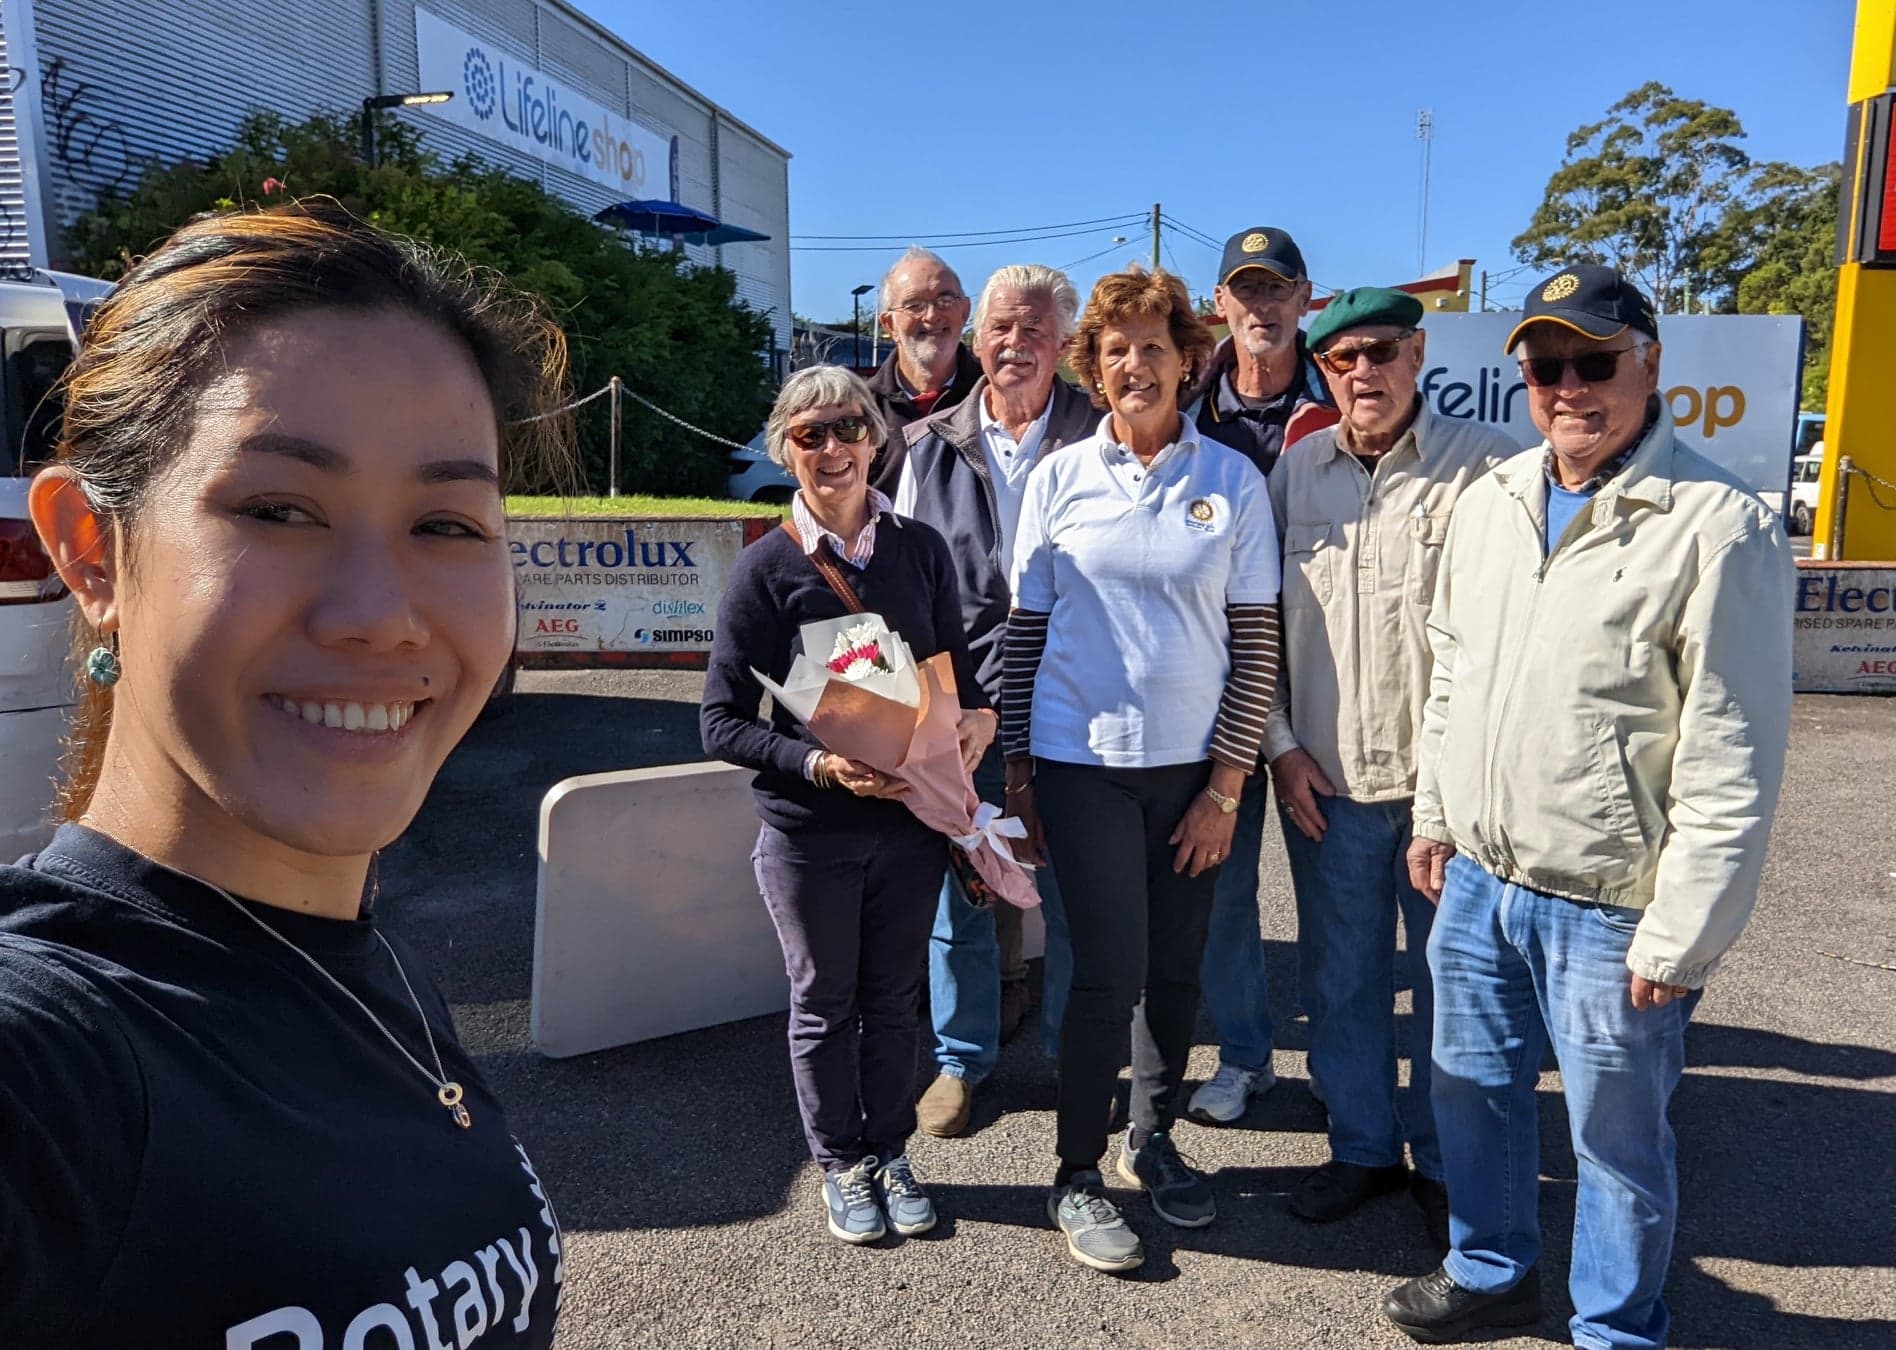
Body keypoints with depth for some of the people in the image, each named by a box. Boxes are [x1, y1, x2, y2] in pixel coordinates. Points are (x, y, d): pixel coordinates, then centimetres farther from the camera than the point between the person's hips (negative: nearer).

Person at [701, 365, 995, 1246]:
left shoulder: (921, 549, 0)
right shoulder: (766, 568, -10)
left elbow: (954, 663, 11)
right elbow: (722, 723, -10)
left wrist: (978, 715, -11)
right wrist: (819, 765, -23)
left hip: (911, 818, 3)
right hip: (808, 831, -2)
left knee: (895, 997, 17)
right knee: (825, 1004, 14)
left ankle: (889, 1153, 38)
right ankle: (841, 1165, 36)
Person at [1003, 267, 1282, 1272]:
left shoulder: (1233, 481, 1)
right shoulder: (1059, 479, 1)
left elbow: (1256, 642, 0)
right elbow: (1025, 629, 5)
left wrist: (1225, 787, -3)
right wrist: (1017, 764, 3)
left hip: (1191, 765, 2)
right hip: (1082, 760, -1)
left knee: (1176, 969, 11)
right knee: (1110, 971, -3)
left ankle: (1152, 1139, 34)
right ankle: (1077, 1176, 16)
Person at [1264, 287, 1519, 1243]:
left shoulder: (1487, 463, -6)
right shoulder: (1293, 471, 5)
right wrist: (1281, 745, 1)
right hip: (1325, 778, 3)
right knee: (1341, 977, 14)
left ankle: (1444, 1163, 31)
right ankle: (1361, 1146, 34)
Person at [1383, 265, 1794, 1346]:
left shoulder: (1720, 528, -16)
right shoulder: (1490, 503, 5)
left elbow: (1733, 762, -16)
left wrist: (1682, 939, -15)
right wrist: (1436, 815, 16)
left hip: (1612, 909, -6)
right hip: (1478, 880, 6)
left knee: (1617, 1135, 12)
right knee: (1474, 1086, 21)